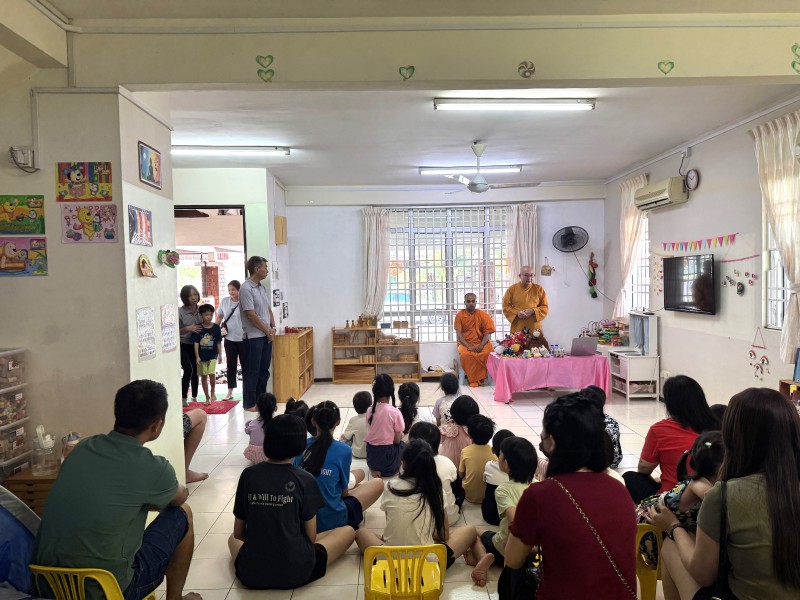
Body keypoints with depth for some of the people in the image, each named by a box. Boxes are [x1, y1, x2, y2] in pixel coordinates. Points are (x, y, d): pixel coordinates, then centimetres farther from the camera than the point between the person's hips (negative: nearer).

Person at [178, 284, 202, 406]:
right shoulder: (180, 312, -12)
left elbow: (205, 326, 16)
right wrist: (187, 329, -24)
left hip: (196, 346, 4)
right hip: (183, 346, -4)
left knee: (195, 372, 7)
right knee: (188, 370, -17)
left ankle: (194, 397, 22)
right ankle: (184, 398, -4)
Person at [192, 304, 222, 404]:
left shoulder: (216, 327, -2)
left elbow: (219, 342, 2)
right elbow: (196, 343, -5)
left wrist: (220, 355, 1)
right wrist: (197, 356, -10)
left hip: (212, 355, -1)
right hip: (201, 356, 1)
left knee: (212, 374, -16)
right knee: (203, 376, 9)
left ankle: (213, 392, 10)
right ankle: (207, 397, 22)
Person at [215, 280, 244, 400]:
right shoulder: (224, 301, 3)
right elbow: (219, 317, 12)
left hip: (243, 338, -4)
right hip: (229, 338, 4)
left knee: (245, 364, 6)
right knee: (231, 365, 10)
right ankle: (230, 392, 17)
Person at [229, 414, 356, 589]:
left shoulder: (248, 475, -3)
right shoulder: (305, 480, -10)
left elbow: (238, 533, 5)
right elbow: (311, 537, -4)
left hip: (250, 573, 4)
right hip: (297, 571, -4)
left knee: (232, 538, 37)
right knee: (348, 531, 16)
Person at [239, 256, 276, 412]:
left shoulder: (261, 287, 13)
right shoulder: (246, 289, -14)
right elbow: (251, 315, -18)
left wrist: (272, 328, 4)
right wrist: (267, 331, -10)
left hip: (266, 335, 8)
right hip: (254, 336, -8)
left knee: (264, 370, 13)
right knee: (252, 371, 0)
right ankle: (249, 403, 10)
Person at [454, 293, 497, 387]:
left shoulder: (483, 315, 3)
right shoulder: (459, 315, 2)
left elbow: (487, 333, -1)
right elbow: (458, 334, -4)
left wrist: (481, 346, -19)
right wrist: (468, 346, -18)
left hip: (480, 343, 1)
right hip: (465, 343, -1)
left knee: (488, 354, -31)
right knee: (466, 355, -35)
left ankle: (479, 378, -12)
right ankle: (473, 380, -17)